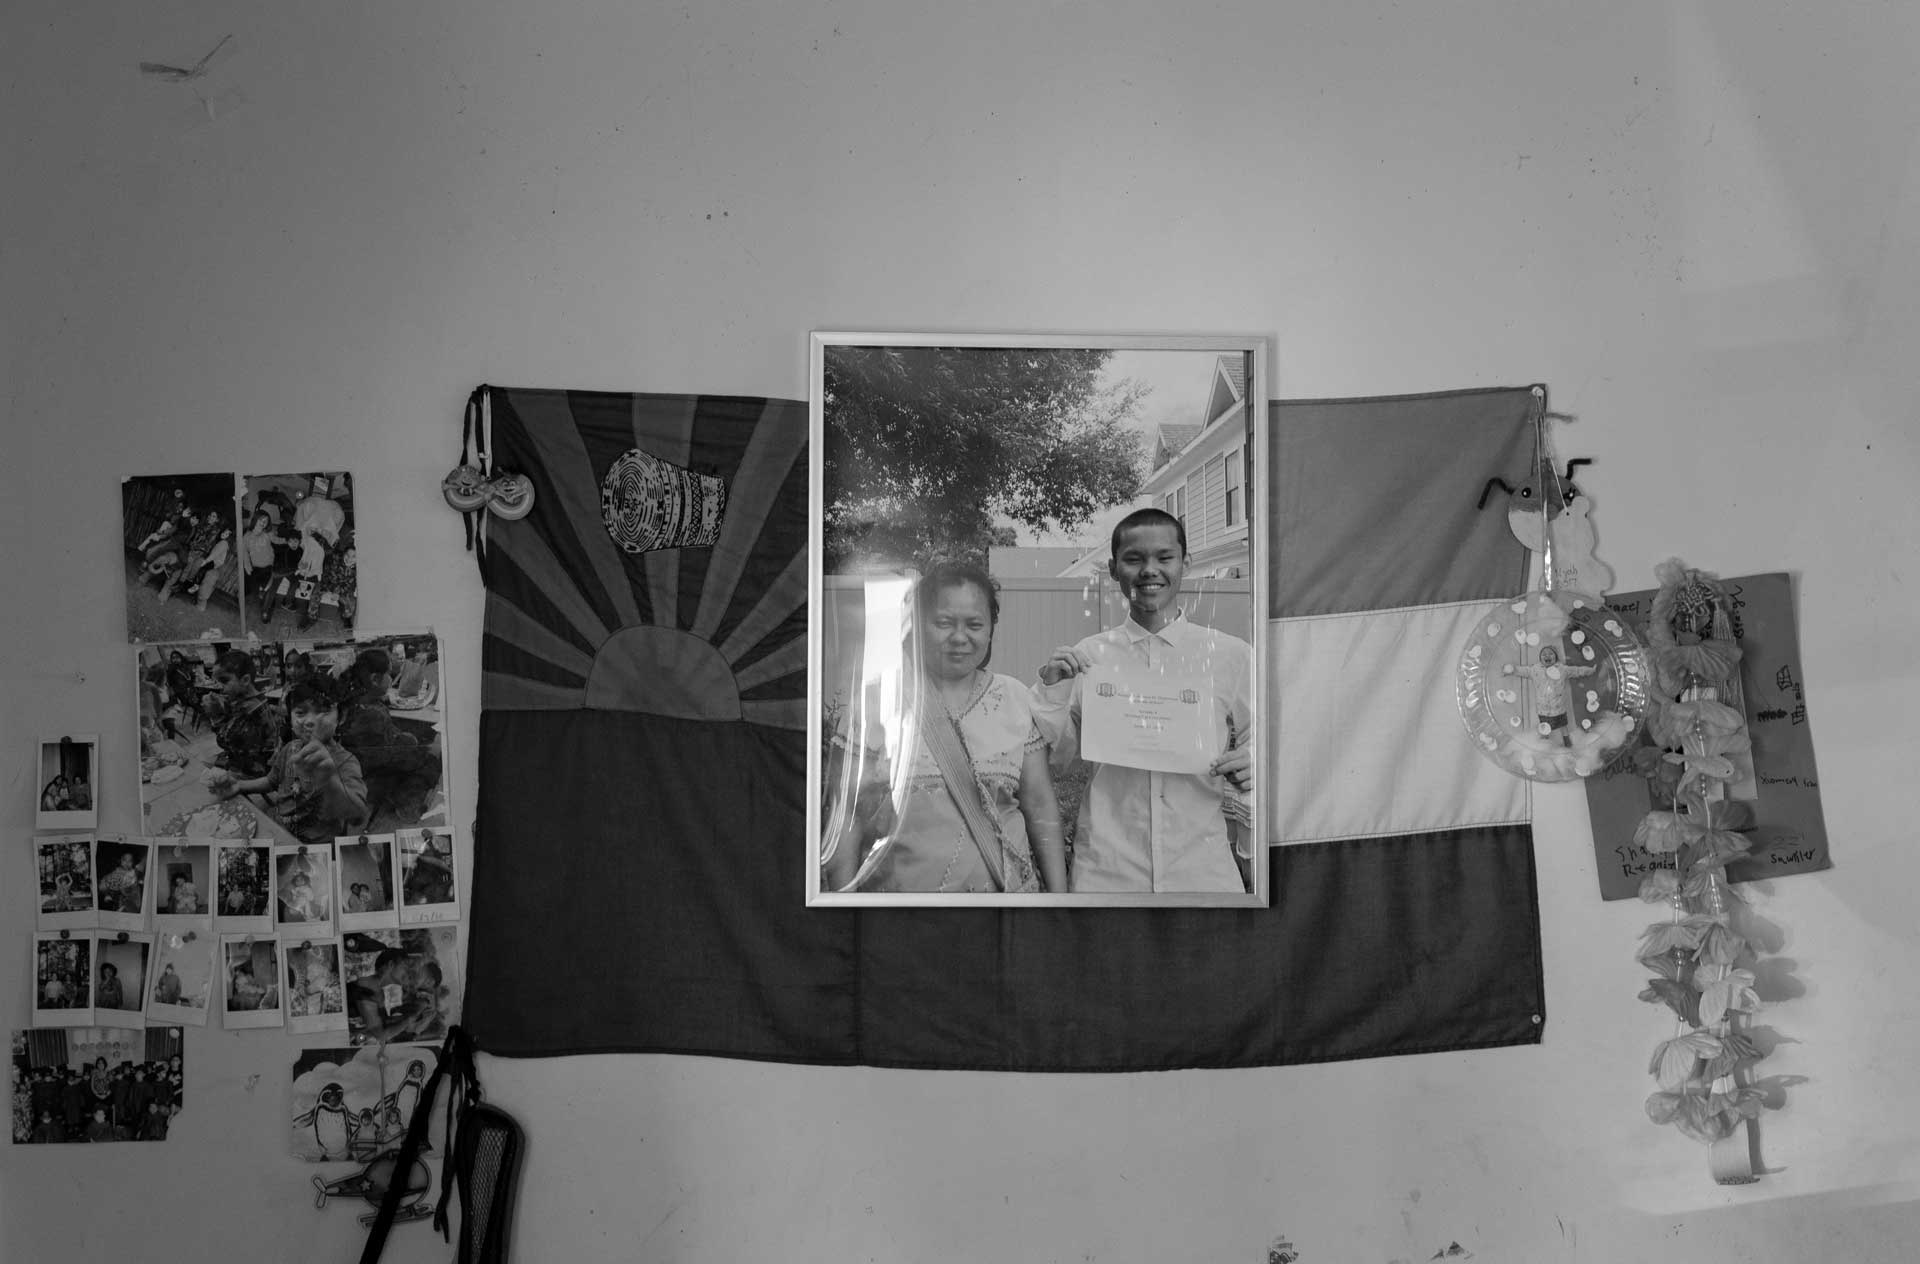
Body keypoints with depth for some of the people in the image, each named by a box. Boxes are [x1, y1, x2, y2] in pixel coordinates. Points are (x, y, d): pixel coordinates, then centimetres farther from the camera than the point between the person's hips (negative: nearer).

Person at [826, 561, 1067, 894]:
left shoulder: (1016, 700, 2)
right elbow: (848, 814, -4)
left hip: (1005, 887, 2)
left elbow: (1040, 807, 3)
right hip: (899, 888, -2)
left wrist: (1059, 893, -1)